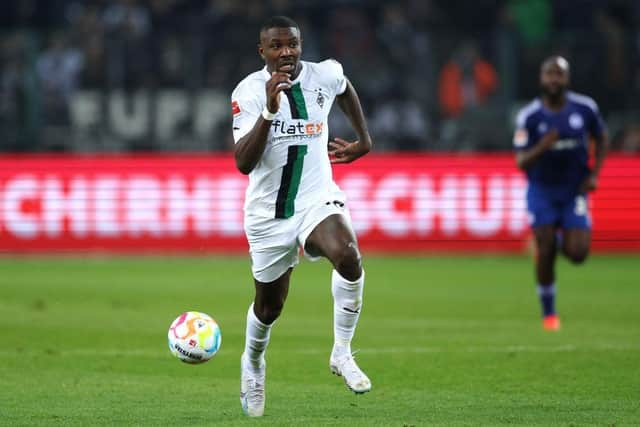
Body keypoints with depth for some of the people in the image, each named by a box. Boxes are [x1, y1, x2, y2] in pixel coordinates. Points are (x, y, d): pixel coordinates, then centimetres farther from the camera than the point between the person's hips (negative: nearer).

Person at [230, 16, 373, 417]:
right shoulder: (248, 92, -13)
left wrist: (364, 140, 19)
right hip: (268, 213, -1)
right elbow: (243, 163, -23)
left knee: (348, 257, -32)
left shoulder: (325, 75, -5)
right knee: (269, 307, 13)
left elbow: (345, 87, 23)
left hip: (318, 200, 1)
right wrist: (269, 111, -34)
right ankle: (252, 366, 46)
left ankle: (342, 353, -15)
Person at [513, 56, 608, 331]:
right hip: (542, 191, -1)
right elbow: (521, 162, -12)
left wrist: (594, 174, 0)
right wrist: (542, 147, -32)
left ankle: (562, 240, 26)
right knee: (545, 253, -7)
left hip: (575, 191, 1)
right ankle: (548, 313, 11)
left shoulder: (585, 108, -6)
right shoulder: (529, 117, -11)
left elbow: (601, 140, 12)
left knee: (577, 254, -11)